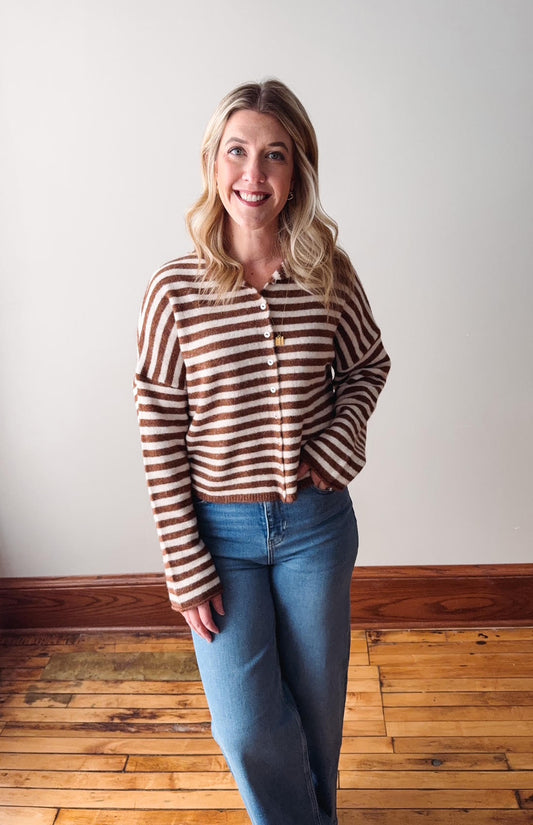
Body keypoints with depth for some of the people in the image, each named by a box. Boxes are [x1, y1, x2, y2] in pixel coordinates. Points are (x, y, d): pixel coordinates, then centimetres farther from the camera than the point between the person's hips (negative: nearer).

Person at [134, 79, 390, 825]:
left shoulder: (328, 273, -6)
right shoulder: (175, 290, -12)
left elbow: (369, 367, 10)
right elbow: (159, 438, -9)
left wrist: (336, 447, -7)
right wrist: (187, 566, -8)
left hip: (315, 520, 2)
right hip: (219, 527, -1)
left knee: (316, 704, 19)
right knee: (247, 724, 6)